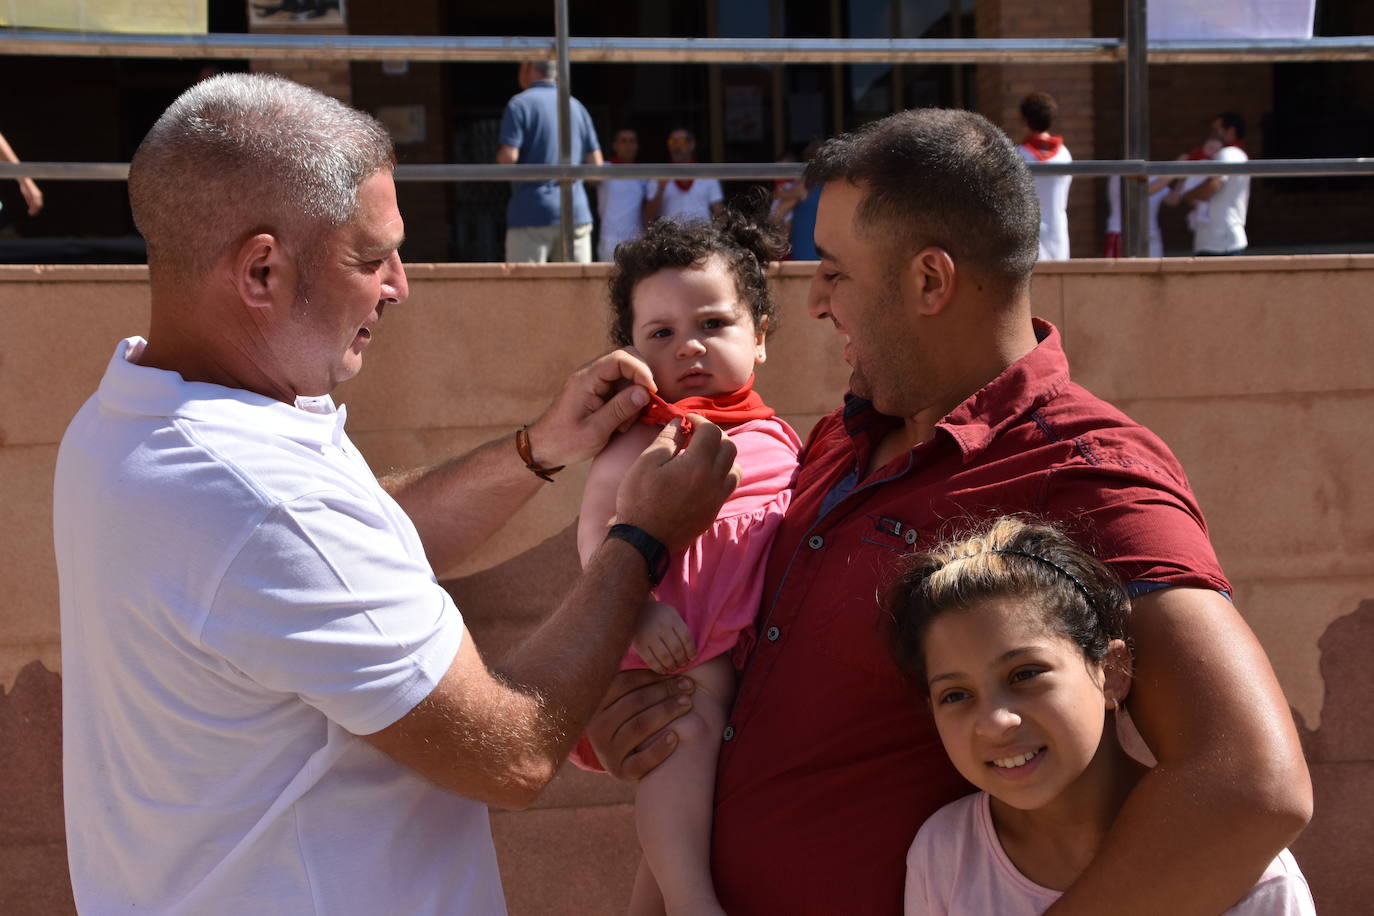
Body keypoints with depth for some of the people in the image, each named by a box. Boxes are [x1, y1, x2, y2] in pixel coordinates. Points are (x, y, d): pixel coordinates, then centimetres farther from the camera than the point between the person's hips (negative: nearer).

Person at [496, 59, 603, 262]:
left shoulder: (520, 104, -4)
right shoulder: (576, 106, 12)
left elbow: (508, 157, -13)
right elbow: (596, 164, 11)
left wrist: (499, 155, 9)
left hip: (532, 214, -4)